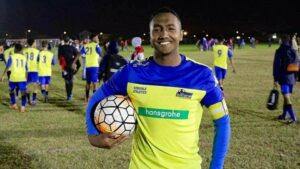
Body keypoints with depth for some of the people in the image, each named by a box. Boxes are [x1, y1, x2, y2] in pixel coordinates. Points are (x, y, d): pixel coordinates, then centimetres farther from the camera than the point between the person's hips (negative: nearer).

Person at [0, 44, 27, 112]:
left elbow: (7, 67, -8)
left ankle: (14, 105, 27)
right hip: (22, 78, 1)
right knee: (23, 92, 0)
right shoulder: (24, 58, 10)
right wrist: (26, 77, 26)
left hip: (13, 78, -1)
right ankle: (22, 107, -11)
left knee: (11, 91, 22)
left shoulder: (12, 57, 0)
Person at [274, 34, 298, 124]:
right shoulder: (293, 51, 8)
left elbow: (276, 66, -12)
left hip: (284, 78, -6)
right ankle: (284, 115, 27)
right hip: (292, 77, 6)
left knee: (287, 98, -8)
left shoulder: (279, 51, -9)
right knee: (287, 97, 17)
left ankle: (293, 117, -16)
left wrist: (276, 79, -9)